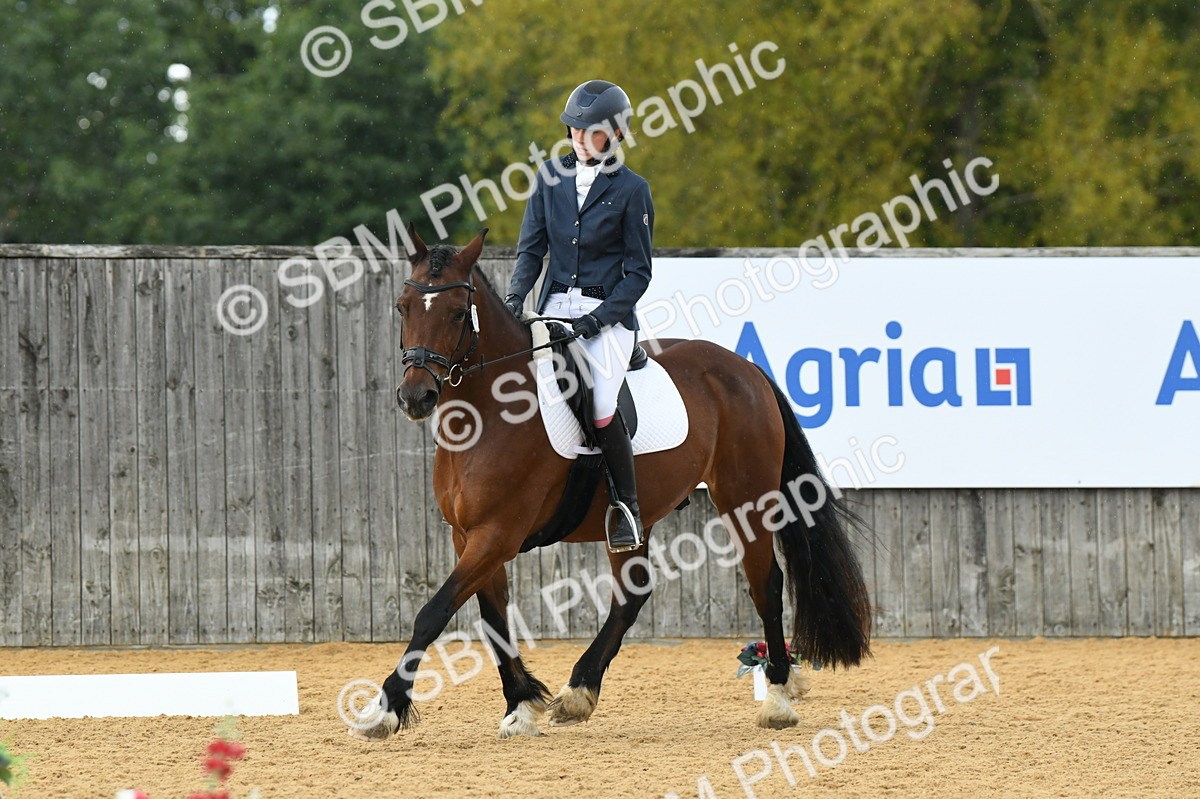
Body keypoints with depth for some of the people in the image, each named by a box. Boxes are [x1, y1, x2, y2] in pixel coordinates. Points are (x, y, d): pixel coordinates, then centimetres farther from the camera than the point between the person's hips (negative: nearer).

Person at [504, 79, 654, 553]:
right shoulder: (552, 177, 9)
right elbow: (532, 247, 10)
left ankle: (627, 508, -6)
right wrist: (515, 296, -7)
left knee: (600, 407, -22)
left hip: (608, 311, -4)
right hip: (555, 307, 4)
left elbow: (638, 272, -1)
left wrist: (599, 318, -13)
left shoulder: (630, 190, -2)